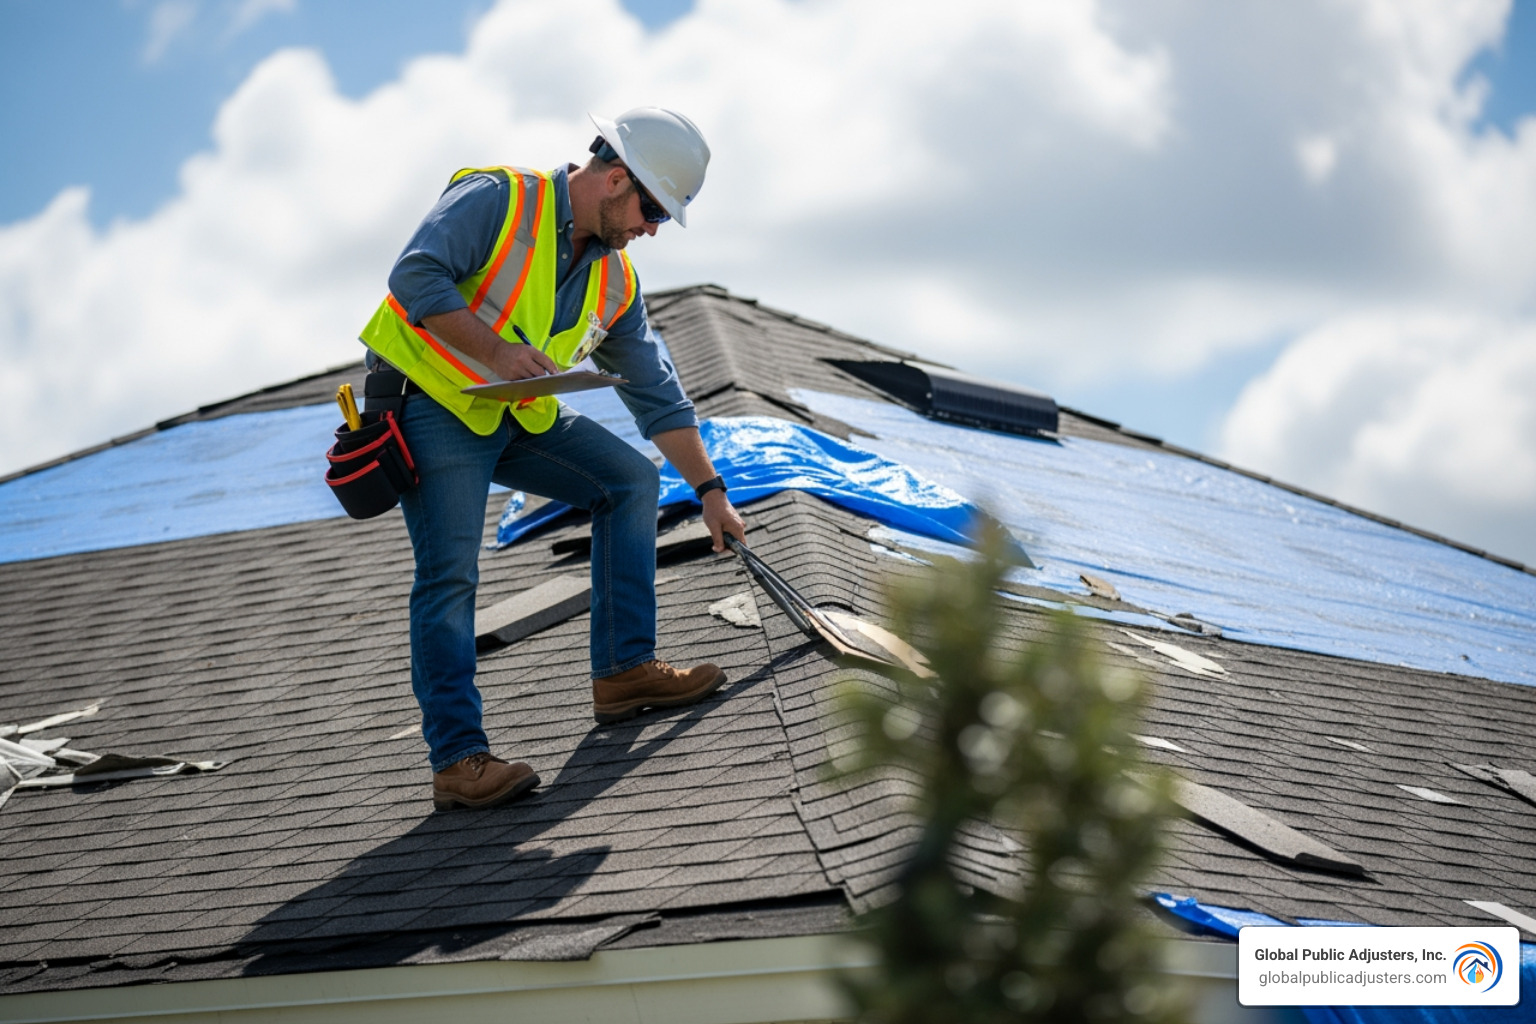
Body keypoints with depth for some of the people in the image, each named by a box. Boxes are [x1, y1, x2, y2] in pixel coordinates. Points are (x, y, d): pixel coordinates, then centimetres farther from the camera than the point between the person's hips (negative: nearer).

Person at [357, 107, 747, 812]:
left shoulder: (615, 281, 9)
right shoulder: (497, 199, -13)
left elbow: (656, 394, 14)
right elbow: (416, 277, -24)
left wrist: (709, 491, 13)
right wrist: (499, 352, -30)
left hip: (520, 417, 8)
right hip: (432, 404, -8)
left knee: (632, 481, 3)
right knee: (450, 572, -17)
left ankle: (624, 671, 6)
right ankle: (458, 760, -19)